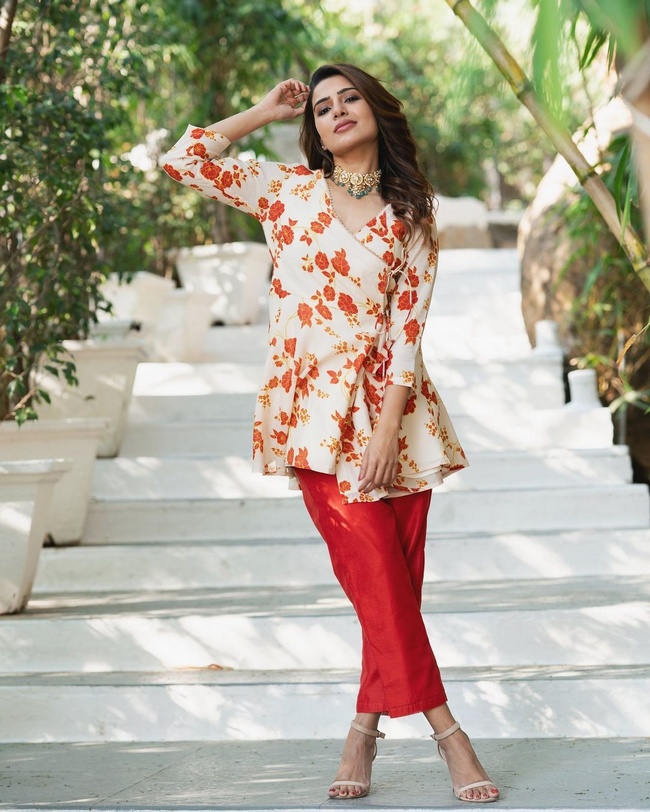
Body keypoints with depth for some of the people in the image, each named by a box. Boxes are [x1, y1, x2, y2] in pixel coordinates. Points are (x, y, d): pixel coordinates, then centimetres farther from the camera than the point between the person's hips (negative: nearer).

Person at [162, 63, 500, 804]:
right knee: (380, 582, -9)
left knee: (396, 587, 0)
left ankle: (364, 730, 13)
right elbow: (184, 159, 3)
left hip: (393, 411, 1)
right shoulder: (290, 190, 9)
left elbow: (408, 326, 0)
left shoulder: (411, 219, 8)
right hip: (317, 415, -1)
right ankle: (446, 731, -6)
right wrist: (265, 112, 9)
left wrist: (387, 428, -11)